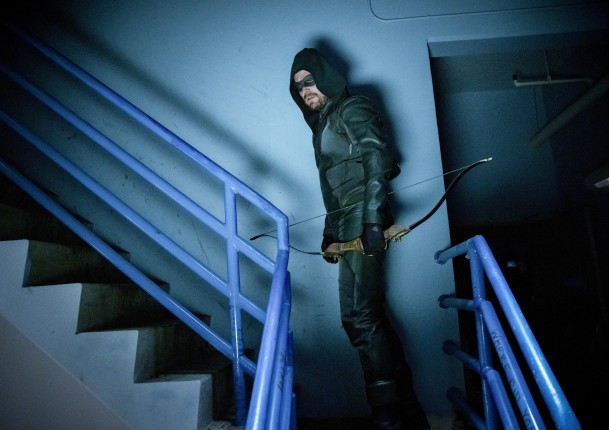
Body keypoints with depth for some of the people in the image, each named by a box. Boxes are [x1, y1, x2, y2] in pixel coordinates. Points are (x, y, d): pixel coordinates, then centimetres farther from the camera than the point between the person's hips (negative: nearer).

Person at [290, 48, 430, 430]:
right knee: (369, 319, 9)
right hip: (349, 232, 9)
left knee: (361, 319, -11)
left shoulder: (351, 110, 2)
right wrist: (330, 231, 19)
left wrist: (372, 217, -23)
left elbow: (377, 159, -13)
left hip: (364, 226, -9)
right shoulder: (323, 125, 27)